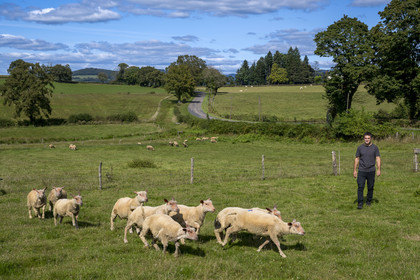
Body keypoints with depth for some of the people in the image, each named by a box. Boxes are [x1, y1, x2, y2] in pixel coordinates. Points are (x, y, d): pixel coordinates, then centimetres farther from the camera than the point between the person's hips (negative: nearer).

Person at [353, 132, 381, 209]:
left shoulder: (375, 147, 1)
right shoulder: (360, 148, 4)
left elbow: (378, 158, -2)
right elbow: (357, 159, 8)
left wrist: (378, 169, -12)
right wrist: (355, 170, 5)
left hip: (371, 171, 0)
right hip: (361, 171, 0)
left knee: (370, 187, 7)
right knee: (360, 187, -8)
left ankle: (368, 201, 23)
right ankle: (360, 203, -6)